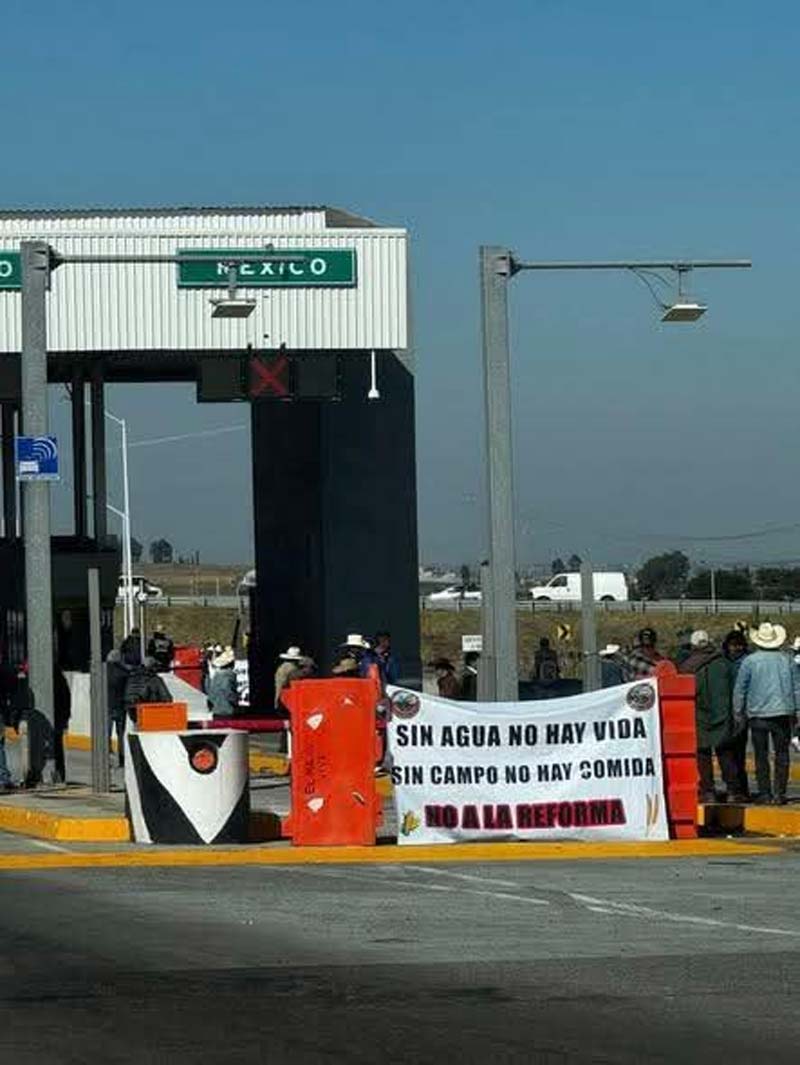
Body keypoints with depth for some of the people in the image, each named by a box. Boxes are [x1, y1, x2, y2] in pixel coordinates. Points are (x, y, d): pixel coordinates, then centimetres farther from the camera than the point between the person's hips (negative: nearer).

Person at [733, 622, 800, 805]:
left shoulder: (750, 661, -4)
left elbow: (740, 690, 0)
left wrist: (738, 714, 10)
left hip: (758, 714, -1)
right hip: (783, 713, 1)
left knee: (761, 756, 5)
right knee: (782, 754, 5)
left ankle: (765, 793, 3)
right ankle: (779, 793, 0)